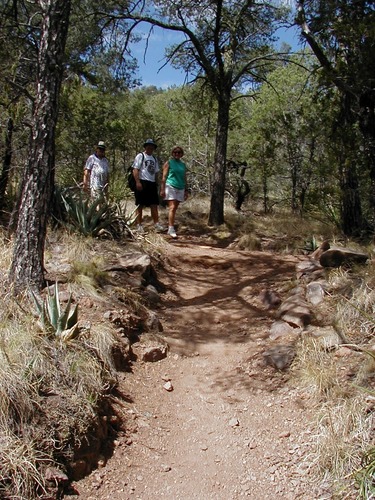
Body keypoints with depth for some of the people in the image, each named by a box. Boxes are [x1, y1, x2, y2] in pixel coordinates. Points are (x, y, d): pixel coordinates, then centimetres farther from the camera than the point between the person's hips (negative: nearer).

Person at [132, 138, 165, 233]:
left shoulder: (154, 159, 20)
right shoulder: (140, 156, -1)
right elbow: (135, 170, -9)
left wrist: (156, 184, 14)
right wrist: (138, 182, -18)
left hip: (152, 183, 6)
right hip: (142, 182, -6)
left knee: (154, 205, 4)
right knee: (140, 205, -1)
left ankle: (156, 224, 7)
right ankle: (139, 225, 4)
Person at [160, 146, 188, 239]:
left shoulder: (183, 165, 15)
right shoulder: (168, 163, 2)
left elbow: (184, 179, 18)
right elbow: (164, 177, -3)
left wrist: (186, 191, 14)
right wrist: (162, 189, -10)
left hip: (180, 188, 5)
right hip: (170, 187, -5)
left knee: (175, 209, 7)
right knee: (172, 208, -13)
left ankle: (170, 228, 13)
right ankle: (171, 229, -17)